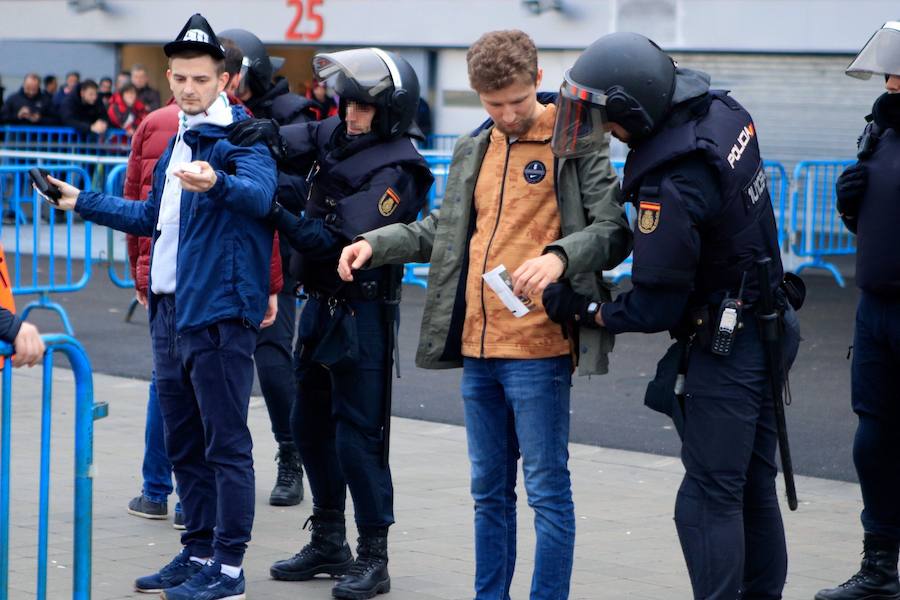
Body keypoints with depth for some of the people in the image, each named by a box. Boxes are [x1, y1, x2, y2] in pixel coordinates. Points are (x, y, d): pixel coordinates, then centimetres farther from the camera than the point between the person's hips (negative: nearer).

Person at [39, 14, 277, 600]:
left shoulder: (243, 137, -9)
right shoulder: (179, 141, 17)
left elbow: (260, 193, -30)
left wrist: (216, 182, -51)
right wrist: (84, 202, 31)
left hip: (219, 311, -9)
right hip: (170, 310, 9)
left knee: (226, 442, -4)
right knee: (184, 441, 15)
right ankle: (198, 552, 25)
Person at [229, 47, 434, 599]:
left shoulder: (393, 171, -18)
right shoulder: (339, 136, 5)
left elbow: (340, 243, -24)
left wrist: (278, 216, -26)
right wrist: (267, 134, -18)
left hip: (363, 313, -9)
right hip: (321, 304, 9)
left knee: (359, 432, -5)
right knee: (311, 423, 16)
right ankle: (328, 543, 28)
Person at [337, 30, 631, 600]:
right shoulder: (472, 151, 14)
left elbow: (614, 232, -11)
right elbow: (442, 229, 23)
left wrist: (560, 255, -29)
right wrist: (377, 244, 9)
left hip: (539, 350, -6)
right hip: (478, 347, 7)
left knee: (547, 489, -1)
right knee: (489, 489, 15)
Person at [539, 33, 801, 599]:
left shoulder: (670, 190, -28)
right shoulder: (723, 109, -4)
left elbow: (655, 309, -20)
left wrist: (583, 310, -7)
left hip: (724, 348, -9)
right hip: (765, 324, 9)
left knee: (710, 499, -4)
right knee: (754, 485, 16)